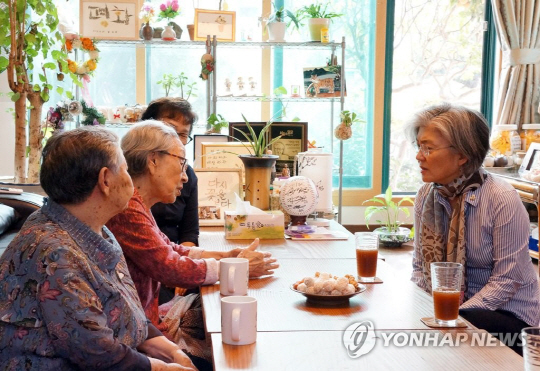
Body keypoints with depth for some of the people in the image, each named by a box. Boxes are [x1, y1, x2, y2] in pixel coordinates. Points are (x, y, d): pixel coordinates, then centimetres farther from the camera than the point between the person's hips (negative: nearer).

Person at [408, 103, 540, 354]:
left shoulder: (501, 199, -16)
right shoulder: (426, 196, 1)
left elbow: (507, 280, -17)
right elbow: (420, 265, 8)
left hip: (510, 315, -5)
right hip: (453, 308, 5)